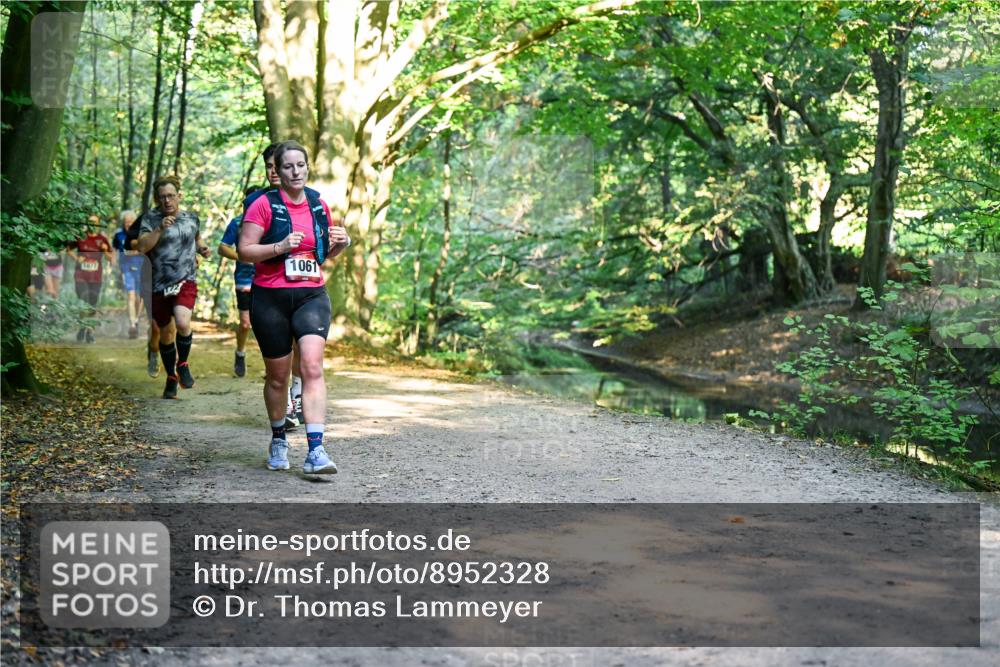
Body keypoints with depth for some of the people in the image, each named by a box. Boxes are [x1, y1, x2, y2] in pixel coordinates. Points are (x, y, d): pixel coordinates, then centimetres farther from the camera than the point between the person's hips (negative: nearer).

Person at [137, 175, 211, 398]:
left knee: (182, 322, -26)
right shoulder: (150, 219, -3)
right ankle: (171, 378, 31)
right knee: (166, 334, 11)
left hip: (185, 282, 0)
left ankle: (183, 365, -1)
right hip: (159, 286, 0)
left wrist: (202, 249, 6)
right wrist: (160, 228, -26)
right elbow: (141, 247, -16)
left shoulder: (191, 218, 7)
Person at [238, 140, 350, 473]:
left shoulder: (319, 206, 10)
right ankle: (278, 440, 32)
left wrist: (341, 242, 1)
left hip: (312, 296, 2)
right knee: (277, 376, 9)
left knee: (313, 367, -16)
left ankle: (315, 451, -21)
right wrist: (280, 246, -21)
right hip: (270, 298, -2)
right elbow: (244, 250, -8)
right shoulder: (264, 205, -4)